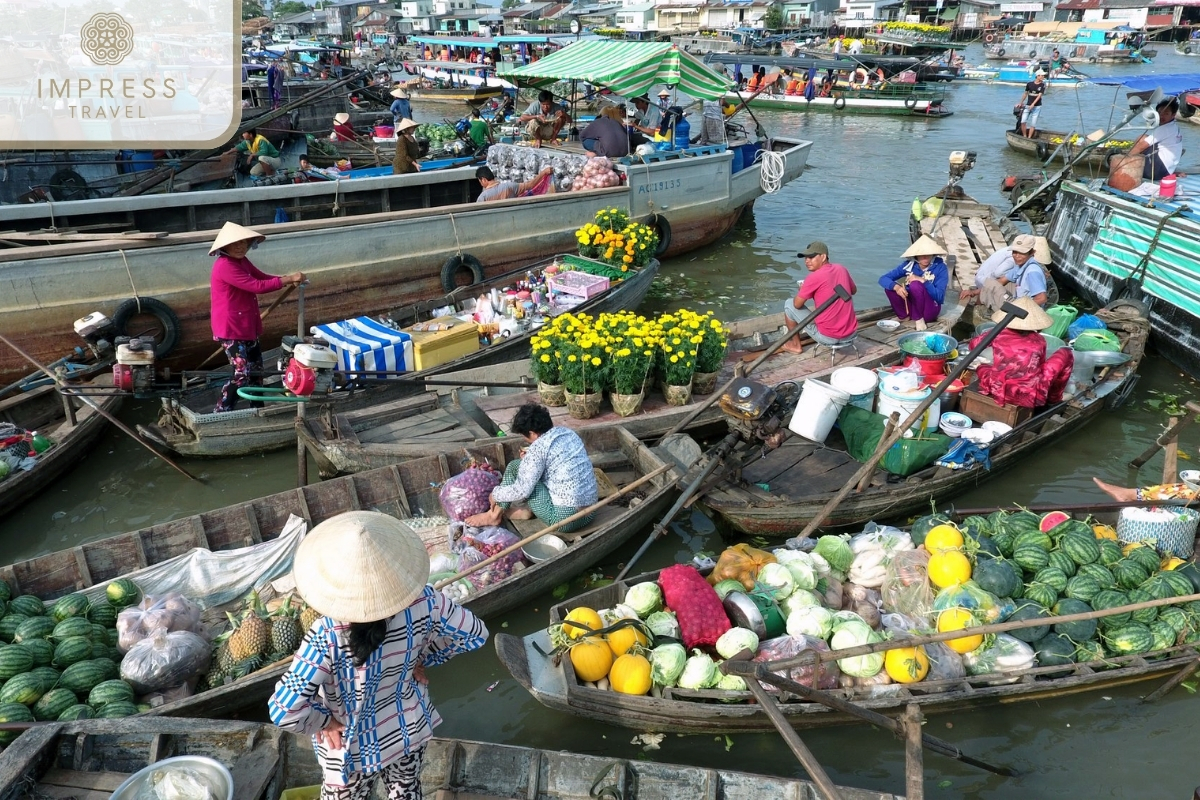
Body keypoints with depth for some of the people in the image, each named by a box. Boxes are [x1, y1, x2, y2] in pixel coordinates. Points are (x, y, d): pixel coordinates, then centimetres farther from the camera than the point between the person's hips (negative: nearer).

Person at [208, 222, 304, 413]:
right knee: (242, 372, -9)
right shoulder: (225, 266, -22)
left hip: (246, 326, 10)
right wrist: (288, 279, -24)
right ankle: (221, 412, 2)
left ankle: (258, 409, 31)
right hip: (231, 328, -10)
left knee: (256, 368, 17)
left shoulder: (241, 261, 9)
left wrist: (290, 279, -7)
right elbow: (257, 286, -27)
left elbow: (263, 277, 11)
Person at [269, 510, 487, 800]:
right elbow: (475, 635, -14)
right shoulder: (423, 602, -28)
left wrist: (326, 720, -18)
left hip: (355, 749, -2)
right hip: (411, 730, 3)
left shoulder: (326, 636, -37)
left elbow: (284, 712, -38)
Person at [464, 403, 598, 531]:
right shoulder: (569, 432, 8)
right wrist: (530, 459, 24)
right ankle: (528, 511, 22)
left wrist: (495, 494, 5)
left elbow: (521, 491, -12)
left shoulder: (539, 447, -14)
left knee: (515, 467, 5)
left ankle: (495, 515, 15)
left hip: (565, 517, -8)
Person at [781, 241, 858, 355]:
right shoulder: (841, 269, 4)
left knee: (789, 303, 9)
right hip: (851, 333, 7)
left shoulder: (814, 277, -16)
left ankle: (795, 345, 22)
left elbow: (797, 304, -8)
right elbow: (853, 290, 23)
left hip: (828, 337, -7)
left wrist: (802, 290, 12)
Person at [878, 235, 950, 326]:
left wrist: (923, 281, -32)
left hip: (930, 310, -4)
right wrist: (896, 287, -33)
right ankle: (905, 316, 0)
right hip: (912, 306, 4)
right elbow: (883, 279, -12)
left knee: (915, 285, -30)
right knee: (890, 287, -19)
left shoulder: (940, 267, -15)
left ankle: (919, 318, -11)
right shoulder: (909, 264, -7)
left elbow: (939, 297, -21)